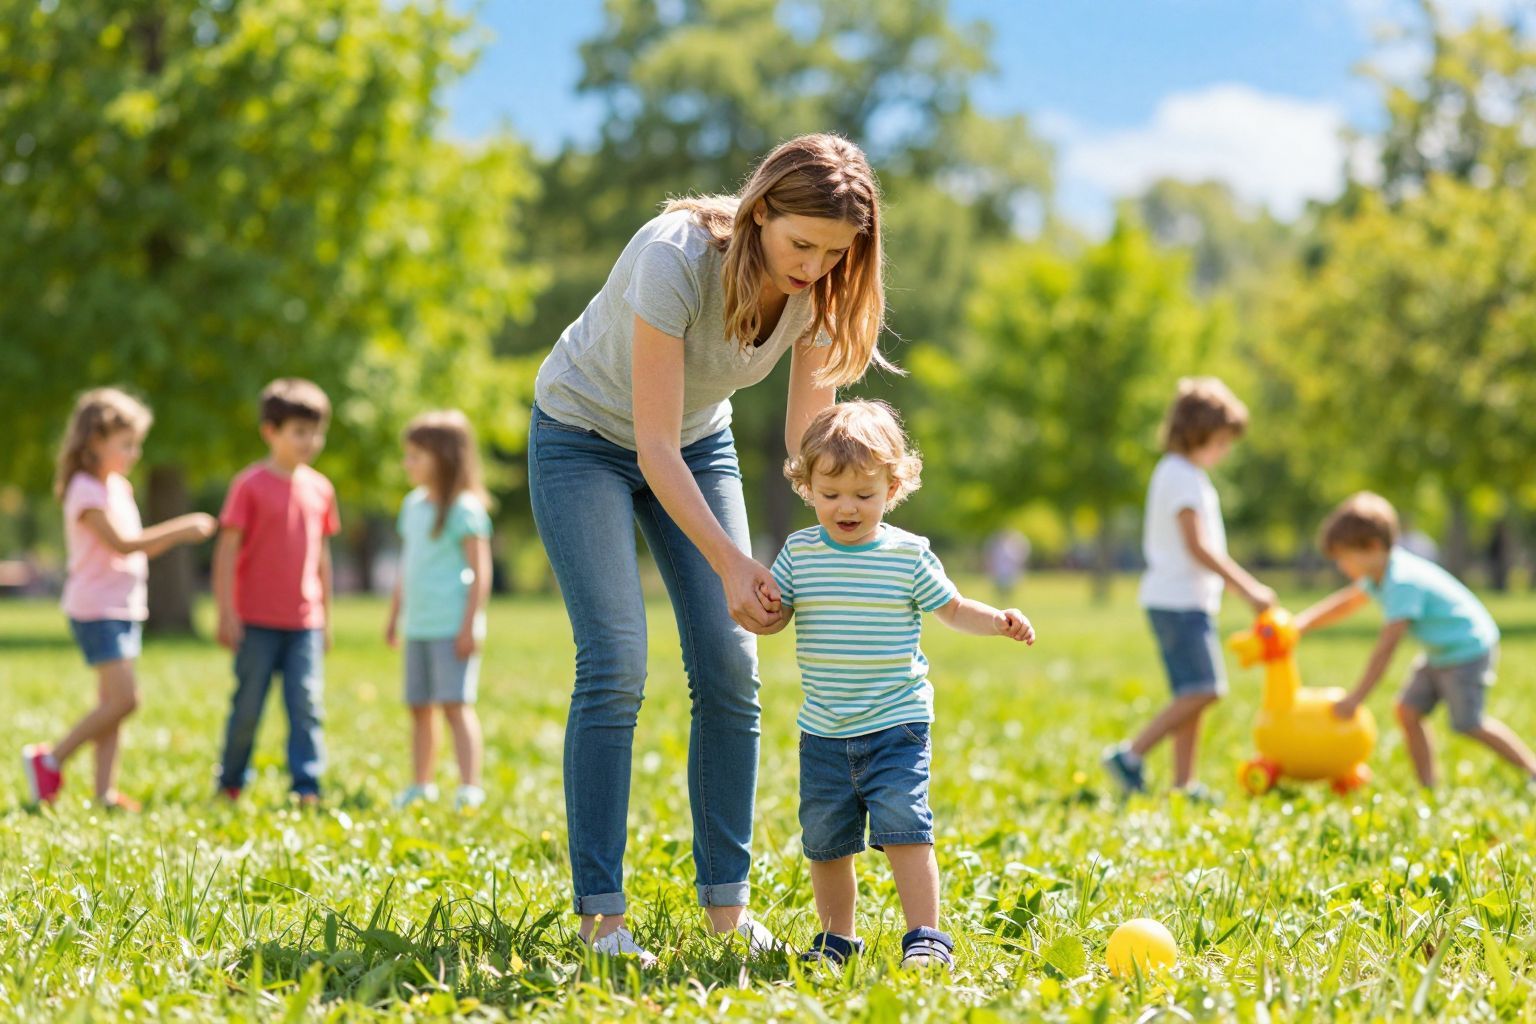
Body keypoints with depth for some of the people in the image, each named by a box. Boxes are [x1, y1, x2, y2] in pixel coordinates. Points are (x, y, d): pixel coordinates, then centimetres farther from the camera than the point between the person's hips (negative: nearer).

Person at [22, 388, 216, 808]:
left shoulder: (119, 488, 15)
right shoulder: (86, 490, -13)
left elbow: (139, 549, 18)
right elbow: (120, 543, -23)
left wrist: (178, 535, 2)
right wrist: (180, 528, -24)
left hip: (125, 608, 9)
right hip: (96, 610, -9)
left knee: (112, 703, 7)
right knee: (124, 699, -14)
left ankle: (105, 792, 10)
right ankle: (49, 760, -2)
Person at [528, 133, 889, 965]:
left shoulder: (821, 287, -18)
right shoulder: (675, 258, -35)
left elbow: (807, 438, -12)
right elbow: (654, 447, -32)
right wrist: (730, 564, -37)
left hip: (699, 440, 5)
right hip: (586, 436, -5)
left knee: (730, 670, -4)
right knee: (616, 664, -16)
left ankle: (727, 905, 4)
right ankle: (601, 916, -11)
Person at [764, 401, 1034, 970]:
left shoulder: (908, 554, -3)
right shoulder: (799, 551, 2)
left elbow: (950, 607, 6)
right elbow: (772, 615, 5)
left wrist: (997, 620, -10)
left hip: (896, 725, -3)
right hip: (823, 731, 3)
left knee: (903, 826, -14)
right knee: (824, 839, 10)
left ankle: (926, 937, -6)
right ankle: (837, 938, 25)